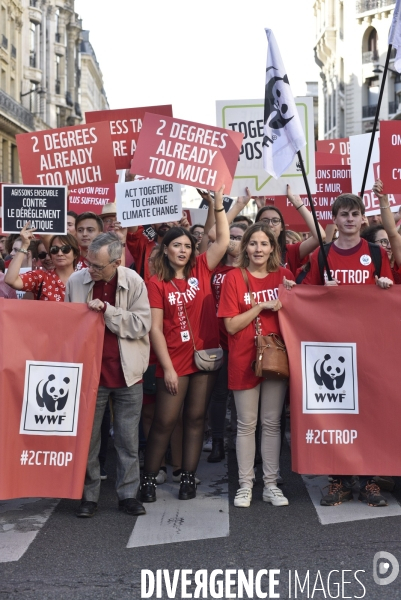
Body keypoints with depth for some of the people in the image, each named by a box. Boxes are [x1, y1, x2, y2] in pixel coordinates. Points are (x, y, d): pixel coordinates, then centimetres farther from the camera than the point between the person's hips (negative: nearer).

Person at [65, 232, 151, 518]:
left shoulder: (133, 282, -9)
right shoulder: (76, 280, -6)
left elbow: (142, 324, -13)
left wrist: (106, 310, -20)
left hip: (126, 371, -1)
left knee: (128, 439, 8)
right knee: (88, 437, 9)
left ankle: (128, 493, 19)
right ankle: (89, 495, 21)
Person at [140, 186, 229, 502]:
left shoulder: (201, 270, 4)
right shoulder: (157, 283, -5)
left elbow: (223, 240, -1)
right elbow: (155, 328, -8)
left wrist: (219, 204, -8)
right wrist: (168, 367, -12)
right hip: (174, 359, -3)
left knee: (196, 417, 9)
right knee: (165, 420, 1)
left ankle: (189, 477, 18)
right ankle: (149, 478, 14)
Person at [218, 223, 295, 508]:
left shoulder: (284, 276, 5)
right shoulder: (234, 278, -4)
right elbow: (231, 325, -9)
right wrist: (262, 306, -16)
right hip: (244, 359, -2)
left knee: (272, 423, 8)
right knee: (247, 424, 5)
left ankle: (271, 484, 16)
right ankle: (245, 484, 14)